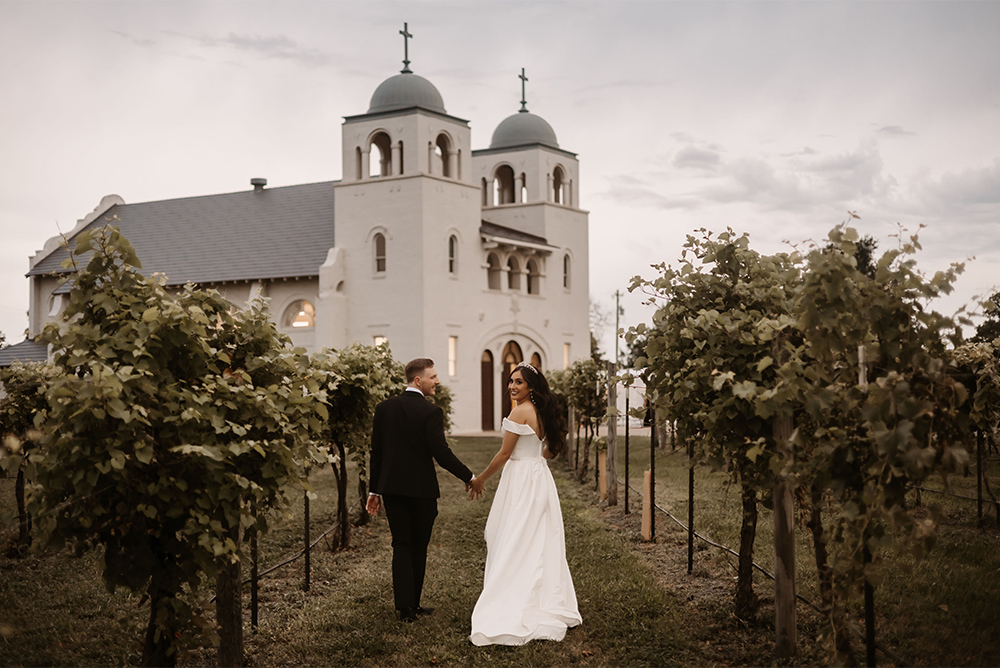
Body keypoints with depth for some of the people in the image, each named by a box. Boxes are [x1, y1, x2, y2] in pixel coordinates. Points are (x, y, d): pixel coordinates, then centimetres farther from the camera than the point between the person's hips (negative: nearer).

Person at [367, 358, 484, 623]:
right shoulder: (430, 412, -13)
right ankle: (412, 604, 17)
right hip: (421, 489, -4)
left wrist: (374, 490, 12)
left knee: (401, 545, 6)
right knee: (418, 547, 10)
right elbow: (441, 453, -16)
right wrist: (469, 477, -4)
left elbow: (376, 452, 6)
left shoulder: (384, 408, 3)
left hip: (391, 488, 4)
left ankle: (405, 605, -5)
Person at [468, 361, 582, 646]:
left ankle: (514, 616, -6)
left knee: (515, 548, -6)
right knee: (541, 545, 13)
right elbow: (549, 449, 20)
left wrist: (479, 480, -3)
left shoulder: (520, 411, -15)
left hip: (522, 482, -9)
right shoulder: (542, 412, 10)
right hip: (540, 479, 9)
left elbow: (504, 454, -13)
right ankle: (549, 606, 18)